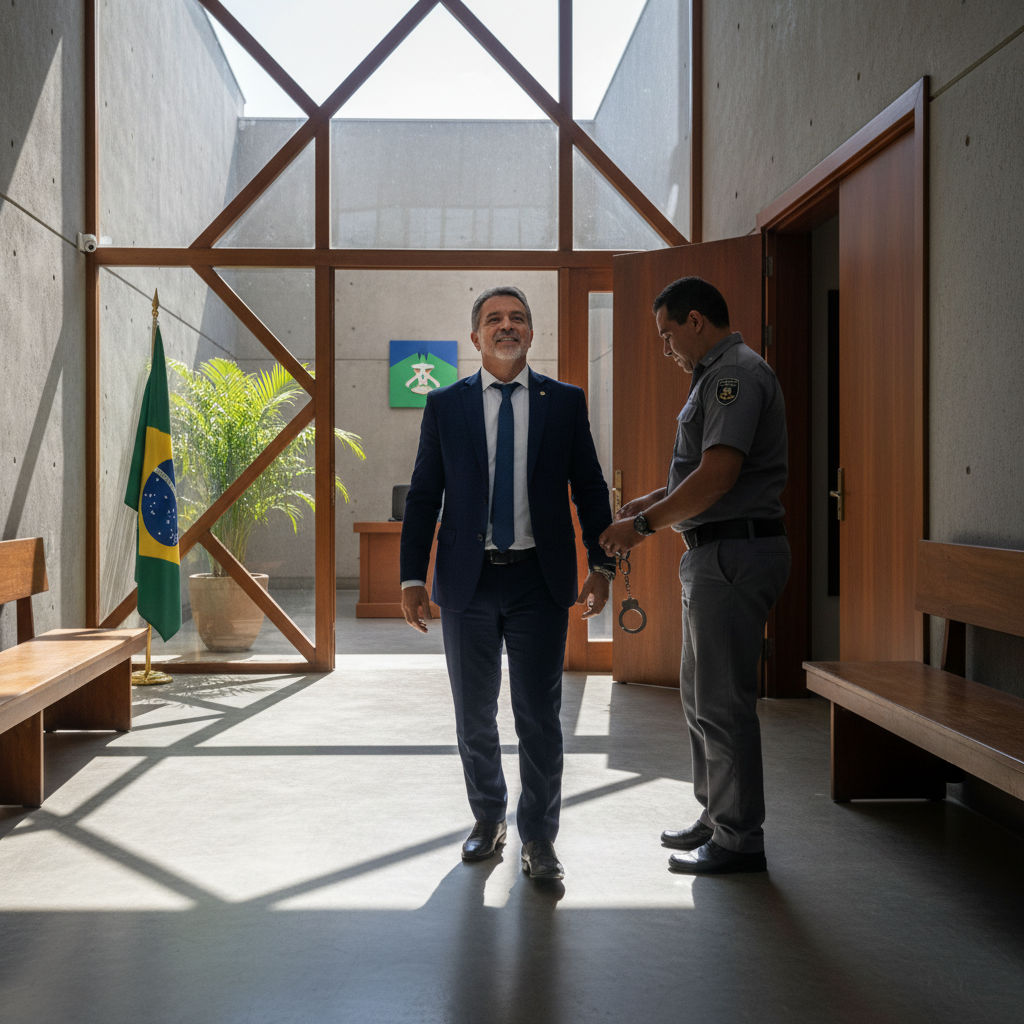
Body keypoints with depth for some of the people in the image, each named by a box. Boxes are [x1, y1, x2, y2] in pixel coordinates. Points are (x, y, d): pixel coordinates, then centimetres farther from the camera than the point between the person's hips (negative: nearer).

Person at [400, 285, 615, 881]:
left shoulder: (565, 402, 5)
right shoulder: (445, 405, 5)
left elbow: (589, 487, 7)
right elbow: (423, 496, 5)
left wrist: (602, 565, -2)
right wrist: (413, 578, -1)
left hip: (539, 580, -1)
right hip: (468, 581, 1)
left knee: (540, 714, 3)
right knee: (474, 714, 12)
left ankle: (538, 838, 17)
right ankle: (489, 820, 32)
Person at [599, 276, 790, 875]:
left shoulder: (737, 373, -13)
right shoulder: (719, 376, 20)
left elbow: (718, 476, -23)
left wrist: (645, 524, -15)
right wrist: (653, 503, 14)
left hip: (736, 551, -11)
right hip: (716, 553, 11)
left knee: (723, 700, -5)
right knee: (702, 692, 17)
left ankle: (740, 839, 5)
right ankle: (717, 818, 28)